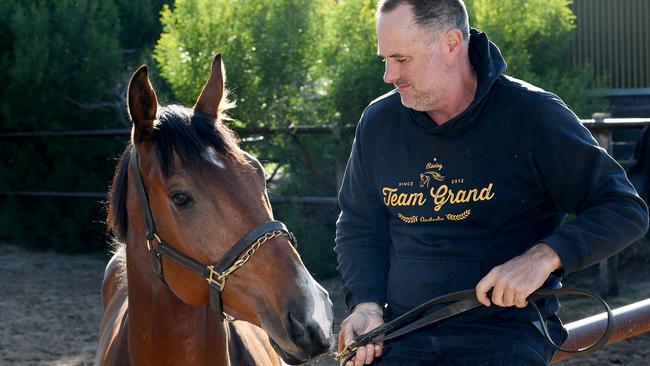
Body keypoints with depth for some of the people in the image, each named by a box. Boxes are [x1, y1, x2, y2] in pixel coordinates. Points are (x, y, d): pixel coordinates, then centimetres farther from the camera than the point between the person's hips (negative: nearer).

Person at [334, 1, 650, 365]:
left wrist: (544, 257, -20)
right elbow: (359, 226, 20)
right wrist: (367, 303, 2)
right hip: (402, 331, 3)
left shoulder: (532, 115, -5)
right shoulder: (379, 122, 9)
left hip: (506, 331, -2)